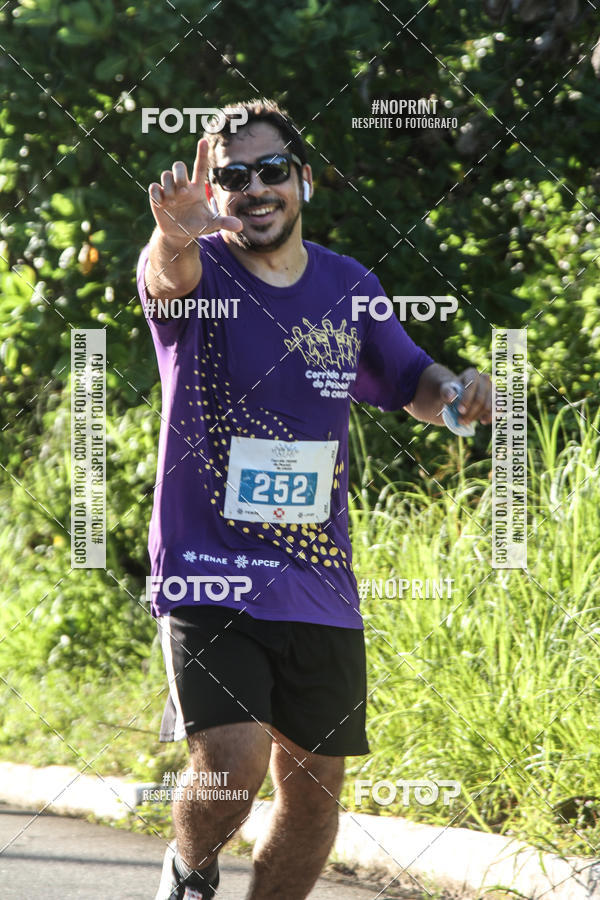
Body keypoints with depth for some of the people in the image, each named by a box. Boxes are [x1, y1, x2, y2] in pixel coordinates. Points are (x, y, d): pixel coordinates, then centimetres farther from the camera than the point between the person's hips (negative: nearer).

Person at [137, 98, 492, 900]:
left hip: (320, 586, 5)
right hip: (207, 578, -5)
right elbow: (169, 275, -33)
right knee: (233, 764, -19)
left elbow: (408, 380, 21)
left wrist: (454, 392, -3)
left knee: (312, 790, 8)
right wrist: (174, 240, -58)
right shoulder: (201, 272, -8)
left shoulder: (349, 288, 7)